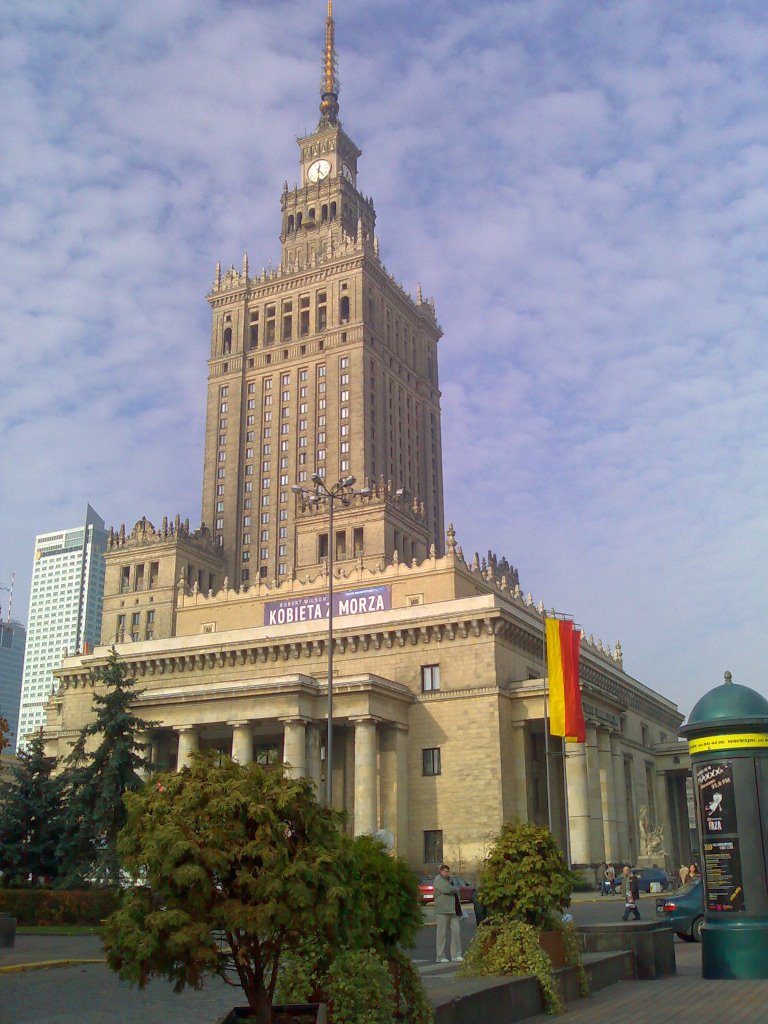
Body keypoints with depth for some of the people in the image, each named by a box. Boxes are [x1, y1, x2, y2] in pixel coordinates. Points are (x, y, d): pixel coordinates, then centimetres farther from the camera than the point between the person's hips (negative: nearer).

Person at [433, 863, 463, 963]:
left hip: (453, 911, 8)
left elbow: (456, 892, 28)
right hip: (442, 912, -8)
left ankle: (456, 955, 5)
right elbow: (446, 889, -19)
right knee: (442, 934, -3)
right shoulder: (438, 880, -4)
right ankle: (440, 957, 3)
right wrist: (456, 889, -1)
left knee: (456, 932, 0)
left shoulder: (449, 880, 23)